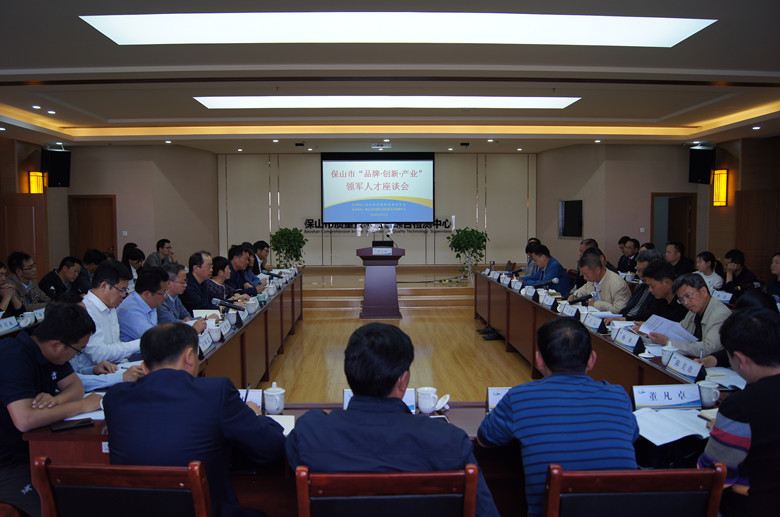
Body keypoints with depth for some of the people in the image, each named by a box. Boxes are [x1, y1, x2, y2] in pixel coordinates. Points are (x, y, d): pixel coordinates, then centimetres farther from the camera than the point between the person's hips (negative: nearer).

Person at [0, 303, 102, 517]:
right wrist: (82, 405, -25)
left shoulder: (49, 352, 2)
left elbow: (76, 386, 7)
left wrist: (56, 399, -17)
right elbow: (24, 420, -35)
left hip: (36, 449, 8)